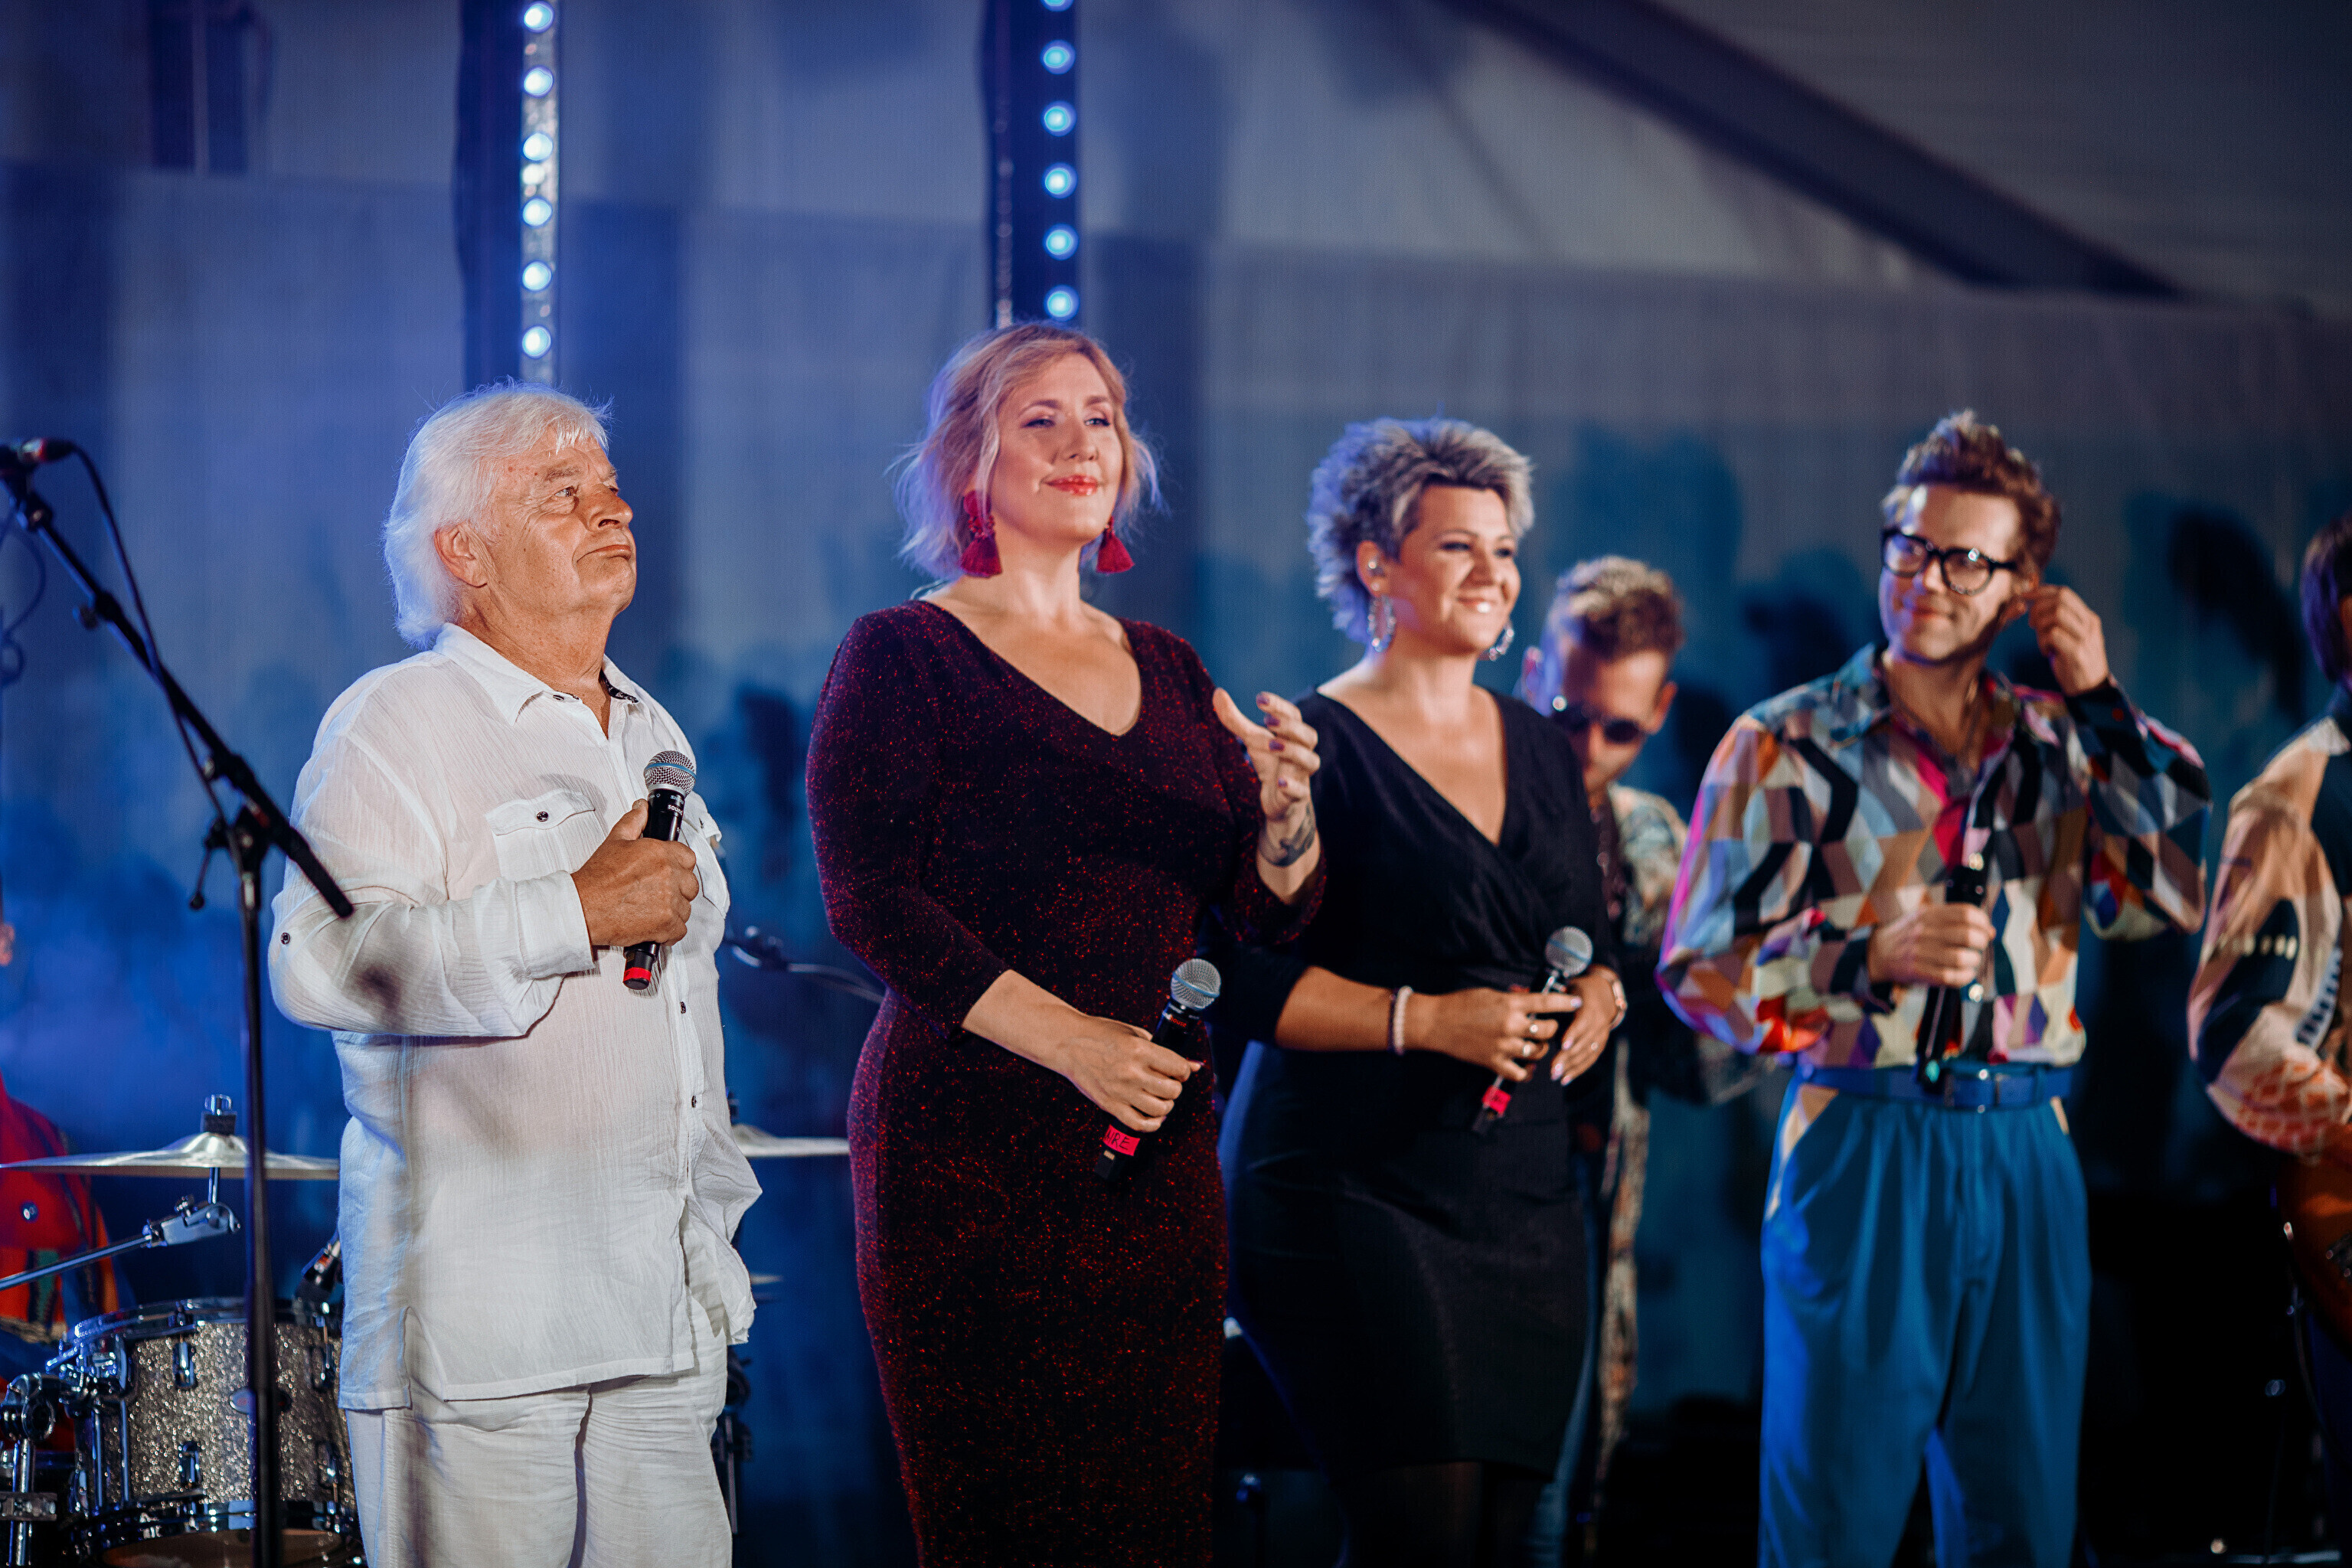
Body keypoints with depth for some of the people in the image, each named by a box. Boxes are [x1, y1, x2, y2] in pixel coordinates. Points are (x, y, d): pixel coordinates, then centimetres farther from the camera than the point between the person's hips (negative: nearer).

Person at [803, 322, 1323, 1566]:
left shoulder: (1164, 669, 17)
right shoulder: (903, 656, 0)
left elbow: (1267, 908, 14)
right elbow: (871, 903, -11)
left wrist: (1286, 809, -9)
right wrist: (1070, 1038, -19)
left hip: (1159, 1154, 5)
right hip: (972, 1148, -5)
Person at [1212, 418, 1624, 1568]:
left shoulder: (1539, 750, 16)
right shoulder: (1314, 747, -6)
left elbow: (1593, 944, 23)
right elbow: (1246, 983, -12)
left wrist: (1597, 996, 1)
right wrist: (1425, 1019, -18)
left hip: (1524, 1191, 7)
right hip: (1356, 1184, -7)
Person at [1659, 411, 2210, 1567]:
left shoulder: (2054, 746, 11)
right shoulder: (1790, 744, 1)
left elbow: (2177, 895, -1)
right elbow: (1700, 969, -3)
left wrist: (2099, 701, -1)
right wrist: (1873, 957, -18)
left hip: (2025, 1159, 4)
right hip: (1863, 1155, -4)